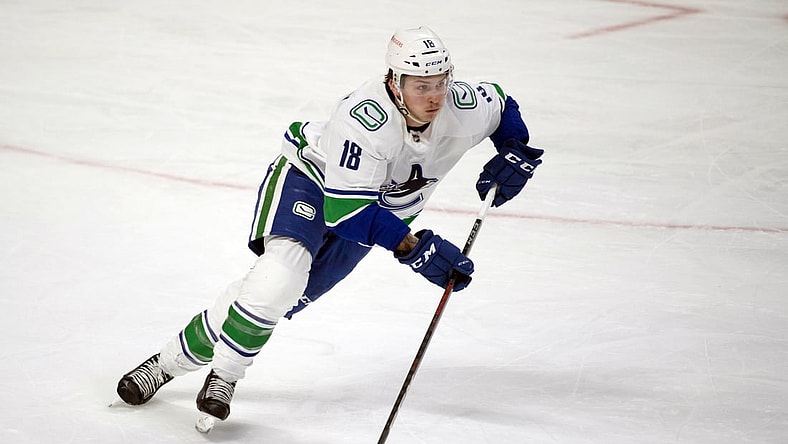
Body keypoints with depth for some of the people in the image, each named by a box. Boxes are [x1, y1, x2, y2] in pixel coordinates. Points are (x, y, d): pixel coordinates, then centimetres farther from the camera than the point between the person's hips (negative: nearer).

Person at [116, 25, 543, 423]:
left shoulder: (463, 107, -22)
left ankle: (174, 360, 12)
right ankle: (223, 376, -13)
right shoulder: (364, 119, -39)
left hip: (377, 207, 5)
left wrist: (515, 153, -13)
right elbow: (343, 209, -37)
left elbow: (500, 103, 3)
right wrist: (414, 247, -39)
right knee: (282, 271, -31)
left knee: (283, 298, 0)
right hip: (311, 180, -5)